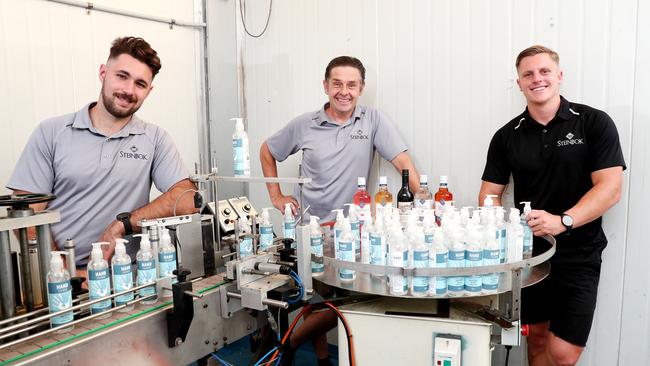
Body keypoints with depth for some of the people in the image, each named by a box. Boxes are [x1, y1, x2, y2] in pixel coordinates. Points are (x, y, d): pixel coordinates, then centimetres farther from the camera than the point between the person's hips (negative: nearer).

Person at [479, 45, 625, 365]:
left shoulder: (594, 123, -4)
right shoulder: (506, 136, 4)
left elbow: (610, 188, -11)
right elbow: (489, 194, 5)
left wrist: (563, 221, -26)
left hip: (578, 257, -2)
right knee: (537, 340, 15)